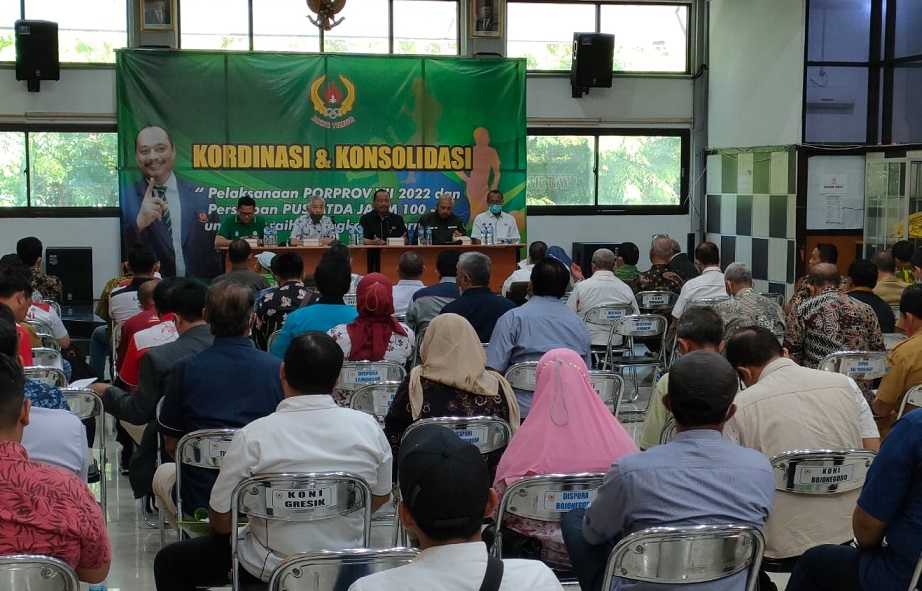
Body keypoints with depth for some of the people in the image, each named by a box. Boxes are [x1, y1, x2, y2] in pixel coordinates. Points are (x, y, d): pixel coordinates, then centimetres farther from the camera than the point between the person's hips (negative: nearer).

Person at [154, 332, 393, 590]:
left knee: (168, 561, 19)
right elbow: (380, 498, 3)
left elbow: (221, 522, -13)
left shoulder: (253, 436, -21)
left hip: (273, 568, -4)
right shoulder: (368, 427, -12)